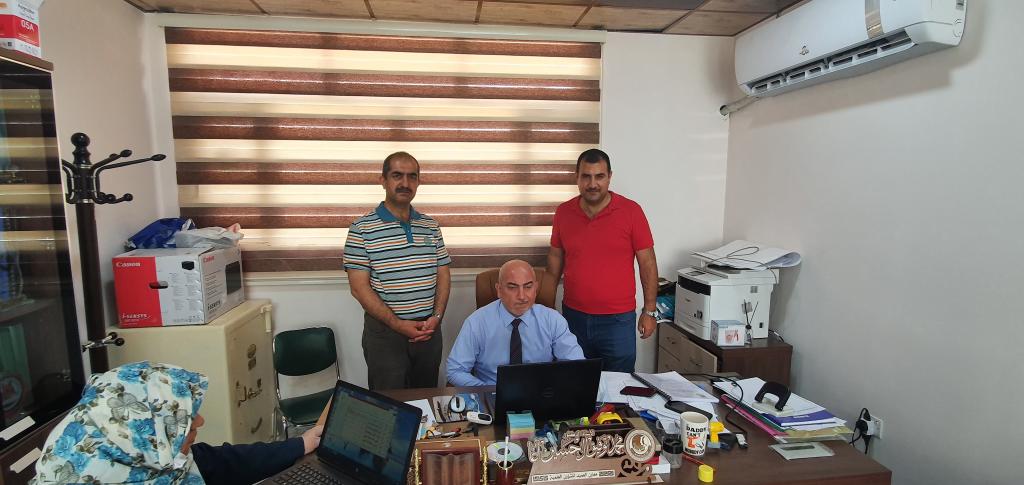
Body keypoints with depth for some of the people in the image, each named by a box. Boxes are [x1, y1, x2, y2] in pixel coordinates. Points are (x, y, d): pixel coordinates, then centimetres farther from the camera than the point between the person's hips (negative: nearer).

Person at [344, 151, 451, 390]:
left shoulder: (431, 227, 7)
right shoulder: (362, 228, -7)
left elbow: (443, 276, 8)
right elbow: (359, 288, -10)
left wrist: (436, 317, -6)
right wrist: (398, 324, -16)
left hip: (428, 330, 4)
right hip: (385, 332, -4)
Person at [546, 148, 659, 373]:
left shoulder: (631, 211, -9)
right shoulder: (563, 212, 0)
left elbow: (647, 262, -4)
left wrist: (650, 311, -4)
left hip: (618, 319, -3)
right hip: (573, 315, 3)